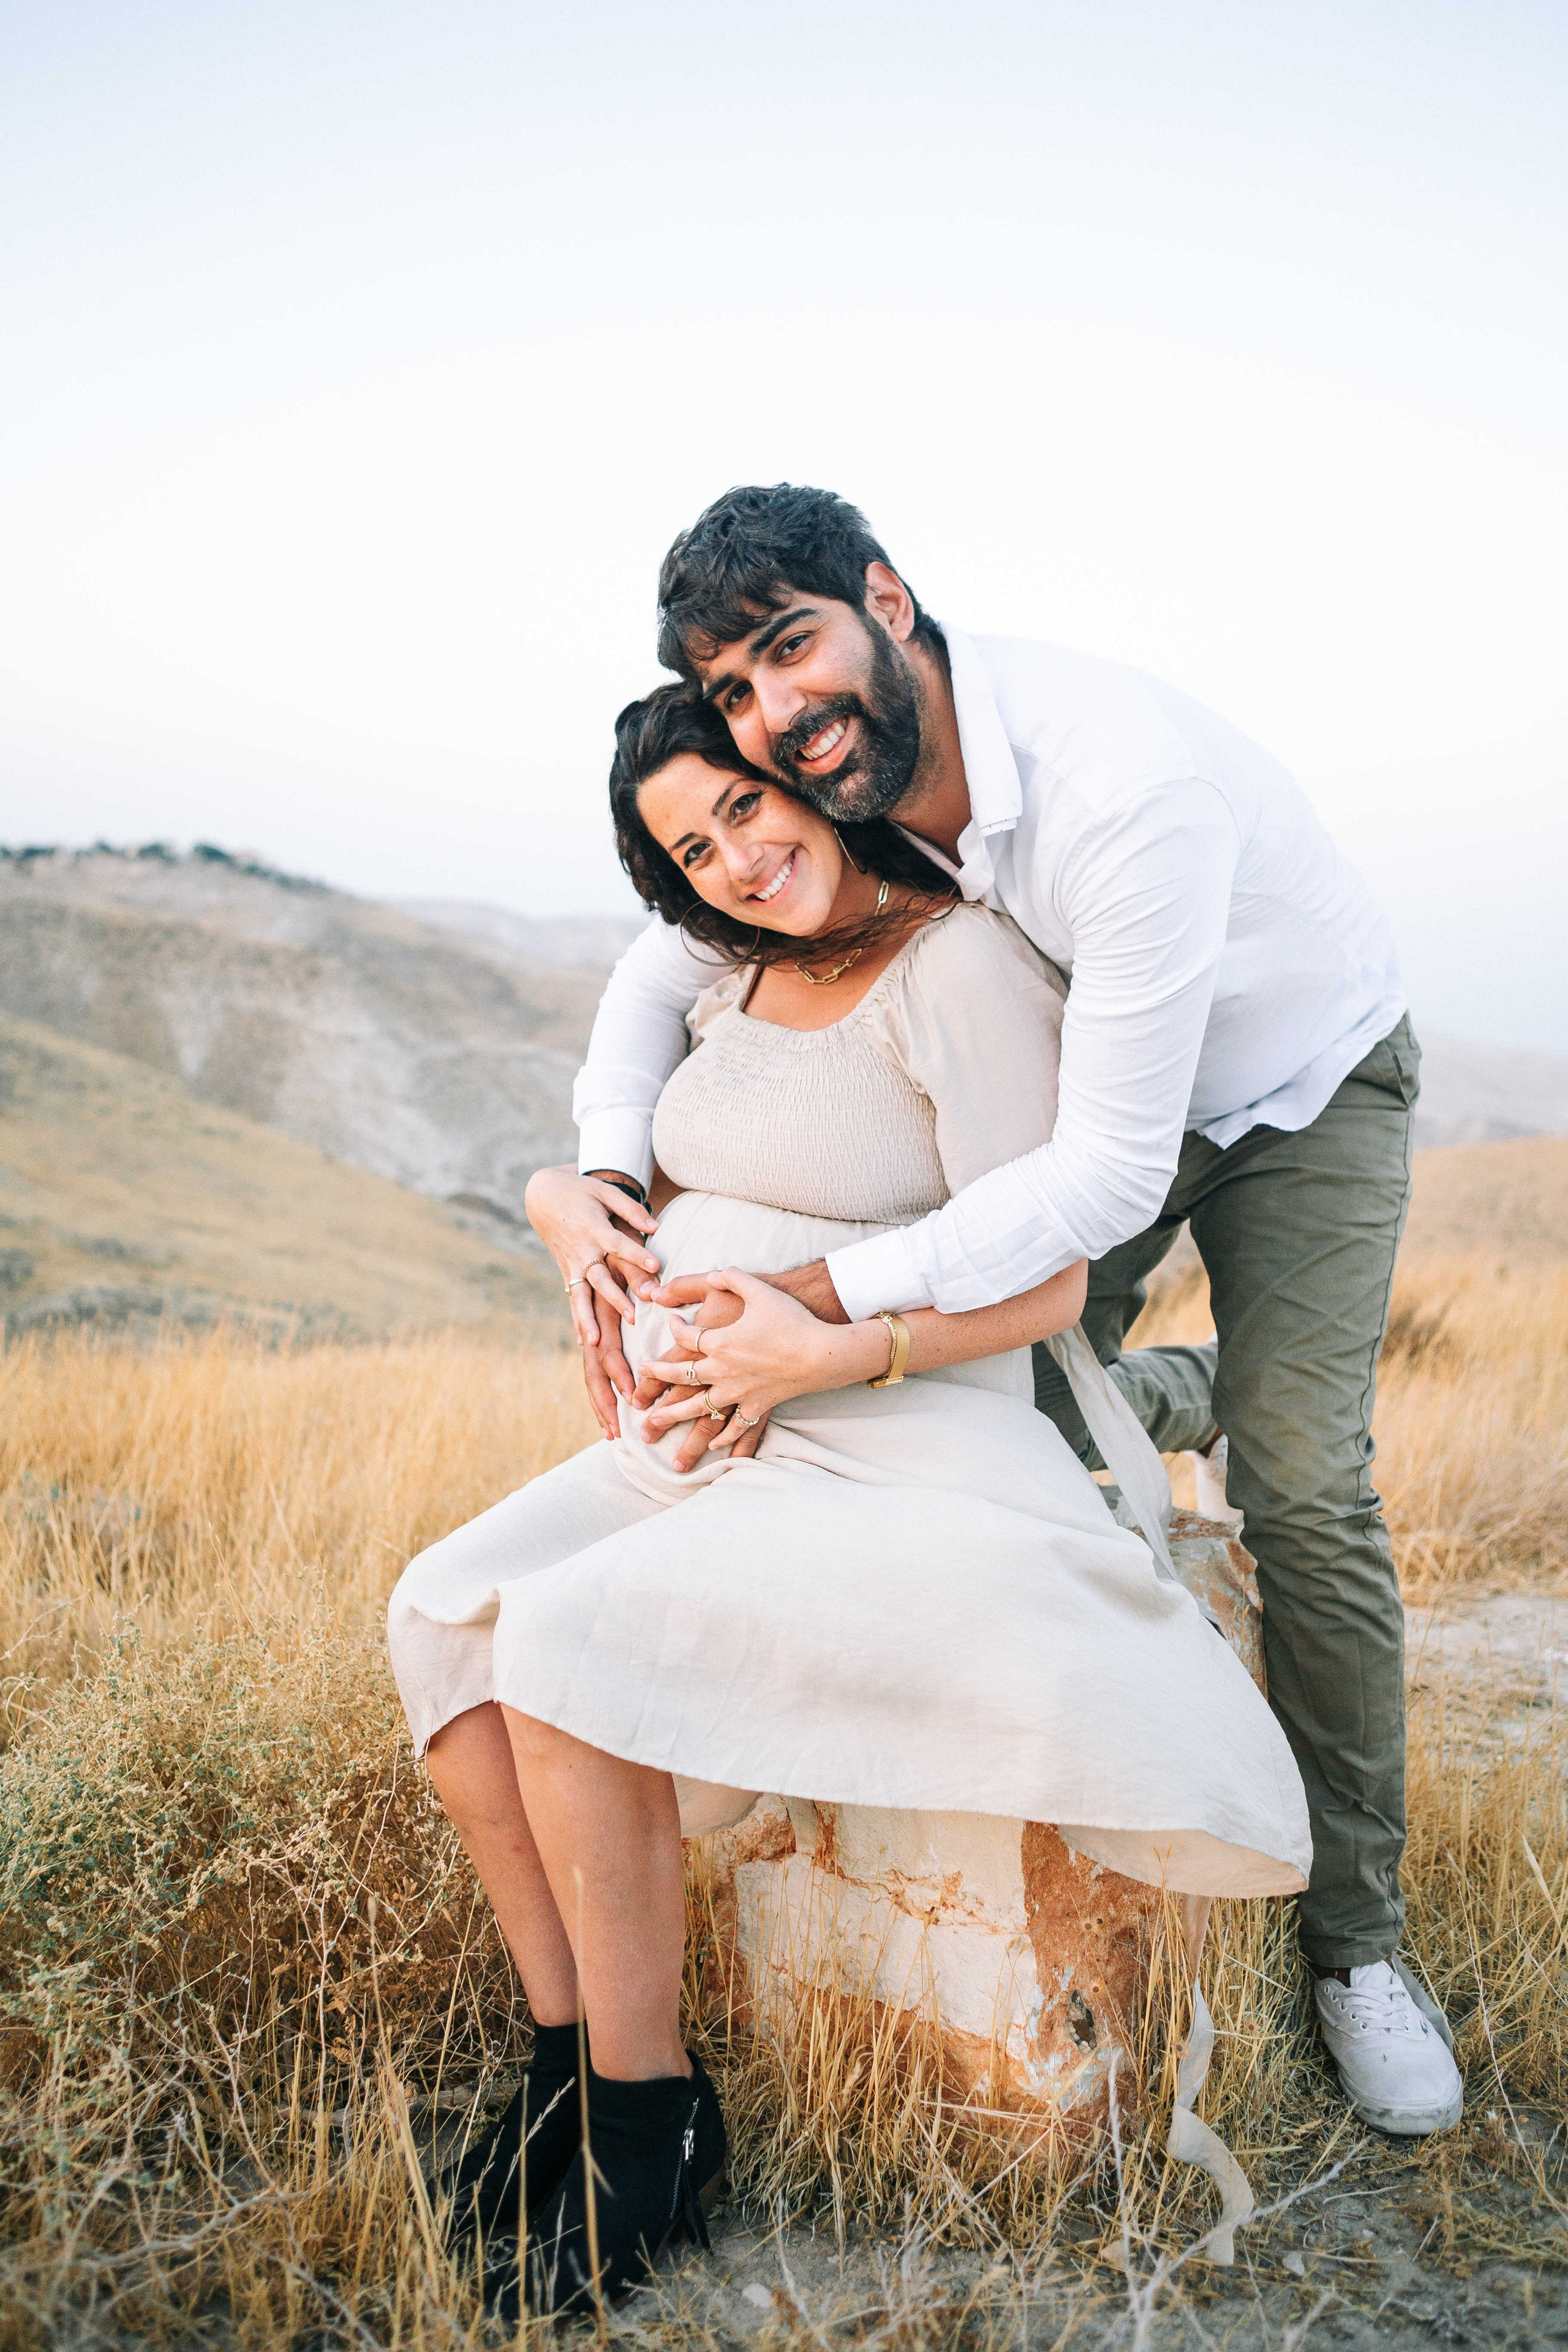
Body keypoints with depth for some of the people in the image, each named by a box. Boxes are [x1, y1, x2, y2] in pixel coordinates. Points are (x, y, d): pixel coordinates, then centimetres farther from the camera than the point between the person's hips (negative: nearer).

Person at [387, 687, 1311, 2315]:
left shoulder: (962, 968, -13)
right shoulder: (740, 979, 12)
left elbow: (1046, 1283, -15)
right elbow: (659, 1178, 25)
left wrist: (827, 1351, -23)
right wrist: (568, 1201, 2)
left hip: (892, 1460, -8)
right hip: (700, 1442, 8)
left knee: (567, 1637, -24)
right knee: (441, 1610, -10)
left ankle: (647, 2118, -6)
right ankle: (566, 2044, 0)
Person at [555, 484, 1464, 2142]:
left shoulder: (1123, 780, -40)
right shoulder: (835, 791, -19)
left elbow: (1110, 1172, -40)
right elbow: (664, 970, -5)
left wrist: (817, 1303, -42)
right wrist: (603, 1181, -22)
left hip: (1298, 1086, -5)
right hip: (1101, 1083, 6)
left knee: (1305, 1490, -14)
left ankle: (1356, 1938, 5)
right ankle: (1193, 1401, 35)